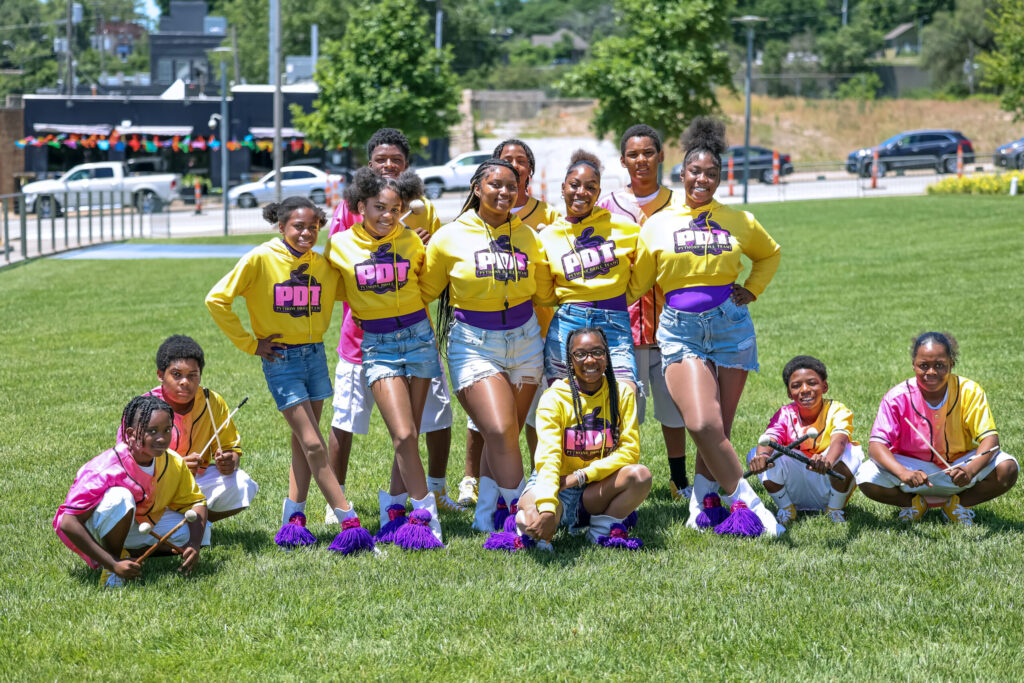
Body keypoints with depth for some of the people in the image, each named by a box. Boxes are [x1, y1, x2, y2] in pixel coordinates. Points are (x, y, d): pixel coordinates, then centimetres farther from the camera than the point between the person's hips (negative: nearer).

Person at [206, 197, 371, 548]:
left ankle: (294, 514, 19)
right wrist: (249, 343, -8)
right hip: (280, 360, -5)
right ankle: (349, 520, -10)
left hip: (315, 356, 5)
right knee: (313, 444, -8)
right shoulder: (261, 259, -11)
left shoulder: (323, 264, 1)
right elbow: (217, 299, -10)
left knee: (304, 442, 9)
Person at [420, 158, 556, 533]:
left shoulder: (527, 237, 6)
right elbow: (425, 290, 5)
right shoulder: (450, 238, -5)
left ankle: (485, 515, 21)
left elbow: (545, 292, 18)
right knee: (499, 431, -18)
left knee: (505, 436, 8)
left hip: (523, 340, 4)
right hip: (473, 344, -4)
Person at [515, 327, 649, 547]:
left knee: (640, 475, -28)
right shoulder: (554, 398, -11)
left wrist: (580, 476, -19)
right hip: (556, 485, -3)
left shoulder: (622, 393, 0)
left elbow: (630, 451, -8)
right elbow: (548, 458, -22)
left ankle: (602, 530, -8)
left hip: (596, 488, 3)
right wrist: (547, 510, -38)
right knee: (533, 521, -36)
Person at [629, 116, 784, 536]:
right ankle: (750, 503, -11)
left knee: (719, 427, 3)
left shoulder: (738, 222, 8)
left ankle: (701, 501, 21)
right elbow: (637, 284, 14)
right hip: (680, 329, -2)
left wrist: (752, 289, 14)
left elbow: (770, 254, 28)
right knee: (703, 424, -19)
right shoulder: (657, 224, 5)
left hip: (730, 326, 2)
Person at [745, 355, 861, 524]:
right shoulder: (785, 415, -7)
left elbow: (839, 440, -35)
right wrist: (763, 455, -54)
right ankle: (786, 508, -1)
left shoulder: (837, 411, -13)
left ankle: (835, 509, -7)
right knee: (756, 455, -20)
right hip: (796, 490, 2)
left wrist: (828, 461, -60)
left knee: (851, 453, -30)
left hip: (828, 489, -2)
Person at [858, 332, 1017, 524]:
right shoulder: (898, 397, -16)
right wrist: (903, 473, -43)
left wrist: (971, 470, -40)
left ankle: (956, 503, -1)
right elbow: (876, 444, -23)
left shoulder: (969, 392, -13)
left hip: (959, 465, 1)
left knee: (1007, 469, -26)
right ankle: (915, 502, 2)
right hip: (914, 467, 0)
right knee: (867, 478, -28)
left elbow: (989, 437, -18)